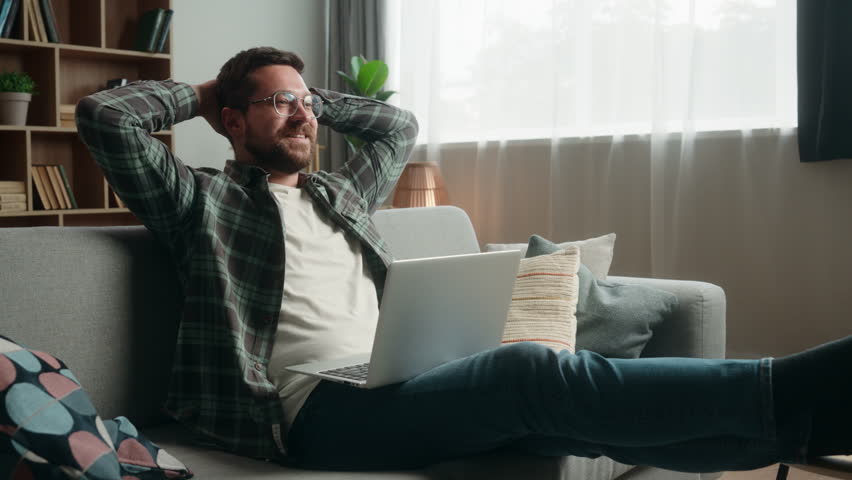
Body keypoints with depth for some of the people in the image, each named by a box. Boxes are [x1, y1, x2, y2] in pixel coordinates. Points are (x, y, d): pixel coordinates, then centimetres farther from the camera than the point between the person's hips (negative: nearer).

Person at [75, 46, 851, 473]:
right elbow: (104, 116, 2)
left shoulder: (340, 195, 31)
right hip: (320, 408, -7)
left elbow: (400, 125, 44)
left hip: (406, 386, 7)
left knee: (584, 415, -19)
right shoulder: (205, 202, 12)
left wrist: (315, 99, 38)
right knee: (533, 371, -32)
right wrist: (200, 95, 18)